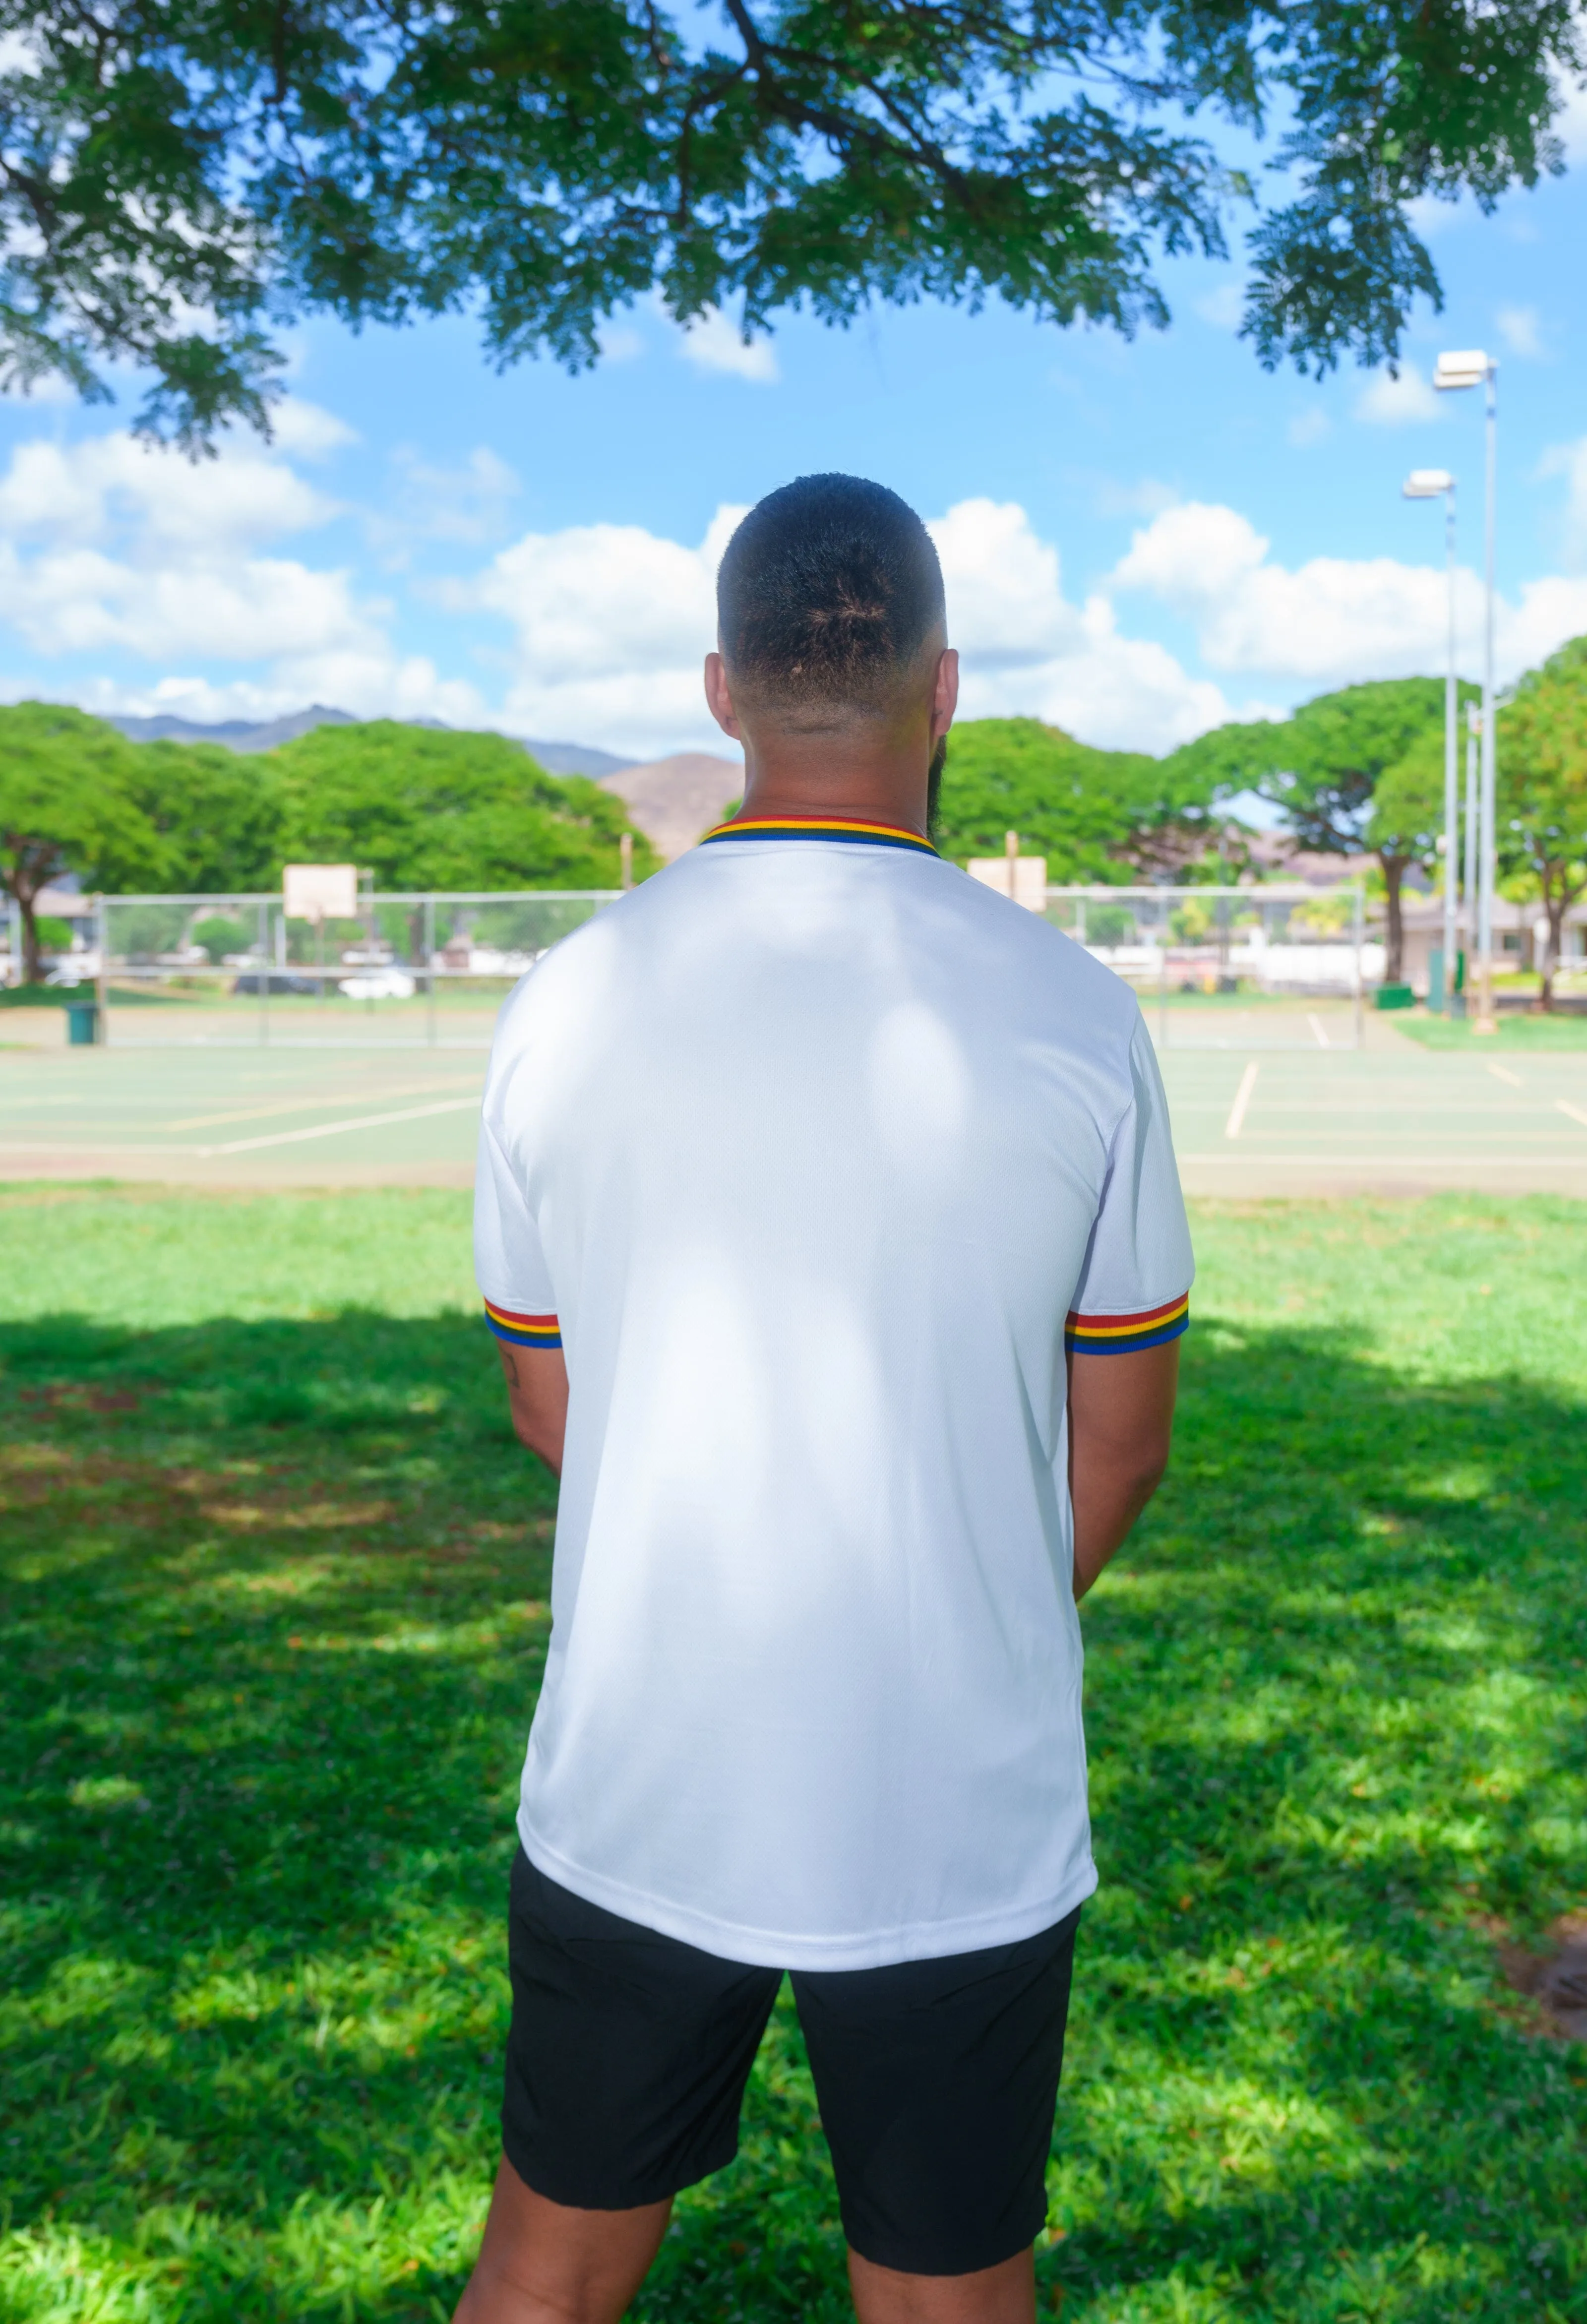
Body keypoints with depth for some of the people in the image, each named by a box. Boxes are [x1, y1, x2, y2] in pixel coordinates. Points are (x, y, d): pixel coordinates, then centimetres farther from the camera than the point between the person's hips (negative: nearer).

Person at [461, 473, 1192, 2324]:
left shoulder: (569, 1001, -6)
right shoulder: (1072, 1014, -10)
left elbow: (548, 1407, 5)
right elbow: (1121, 1435, 0)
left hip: (628, 1803, 2)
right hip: (963, 1827, -1)